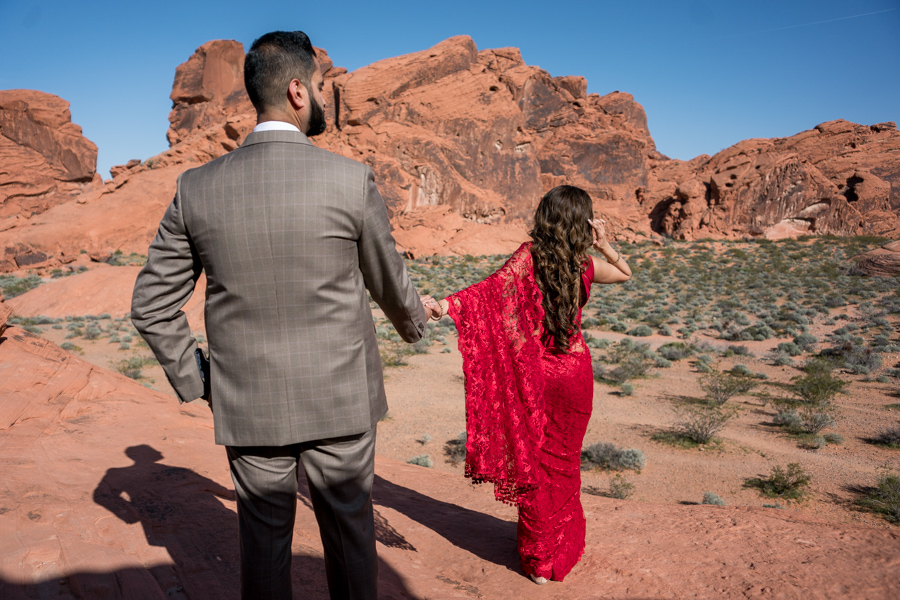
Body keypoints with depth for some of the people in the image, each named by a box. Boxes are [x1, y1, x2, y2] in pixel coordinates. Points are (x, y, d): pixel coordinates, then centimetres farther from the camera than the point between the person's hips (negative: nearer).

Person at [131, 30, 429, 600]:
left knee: (264, 538, 19)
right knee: (350, 531, 18)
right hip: (340, 400, -2)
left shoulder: (198, 187, -4)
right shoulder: (351, 179, -13)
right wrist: (414, 320, 22)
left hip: (246, 405, 2)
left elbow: (151, 304, 1)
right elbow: (389, 281, 1)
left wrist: (194, 379, 11)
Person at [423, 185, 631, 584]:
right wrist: (604, 246, 2)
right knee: (565, 460, 18)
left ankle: (539, 560, 22)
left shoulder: (529, 256, -10)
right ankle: (564, 546, 34)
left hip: (535, 373, -2)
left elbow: (493, 287, -27)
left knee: (535, 459, 11)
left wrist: (446, 304, -33)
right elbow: (625, 273, 17)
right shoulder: (585, 264, -3)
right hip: (575, 372, 2)